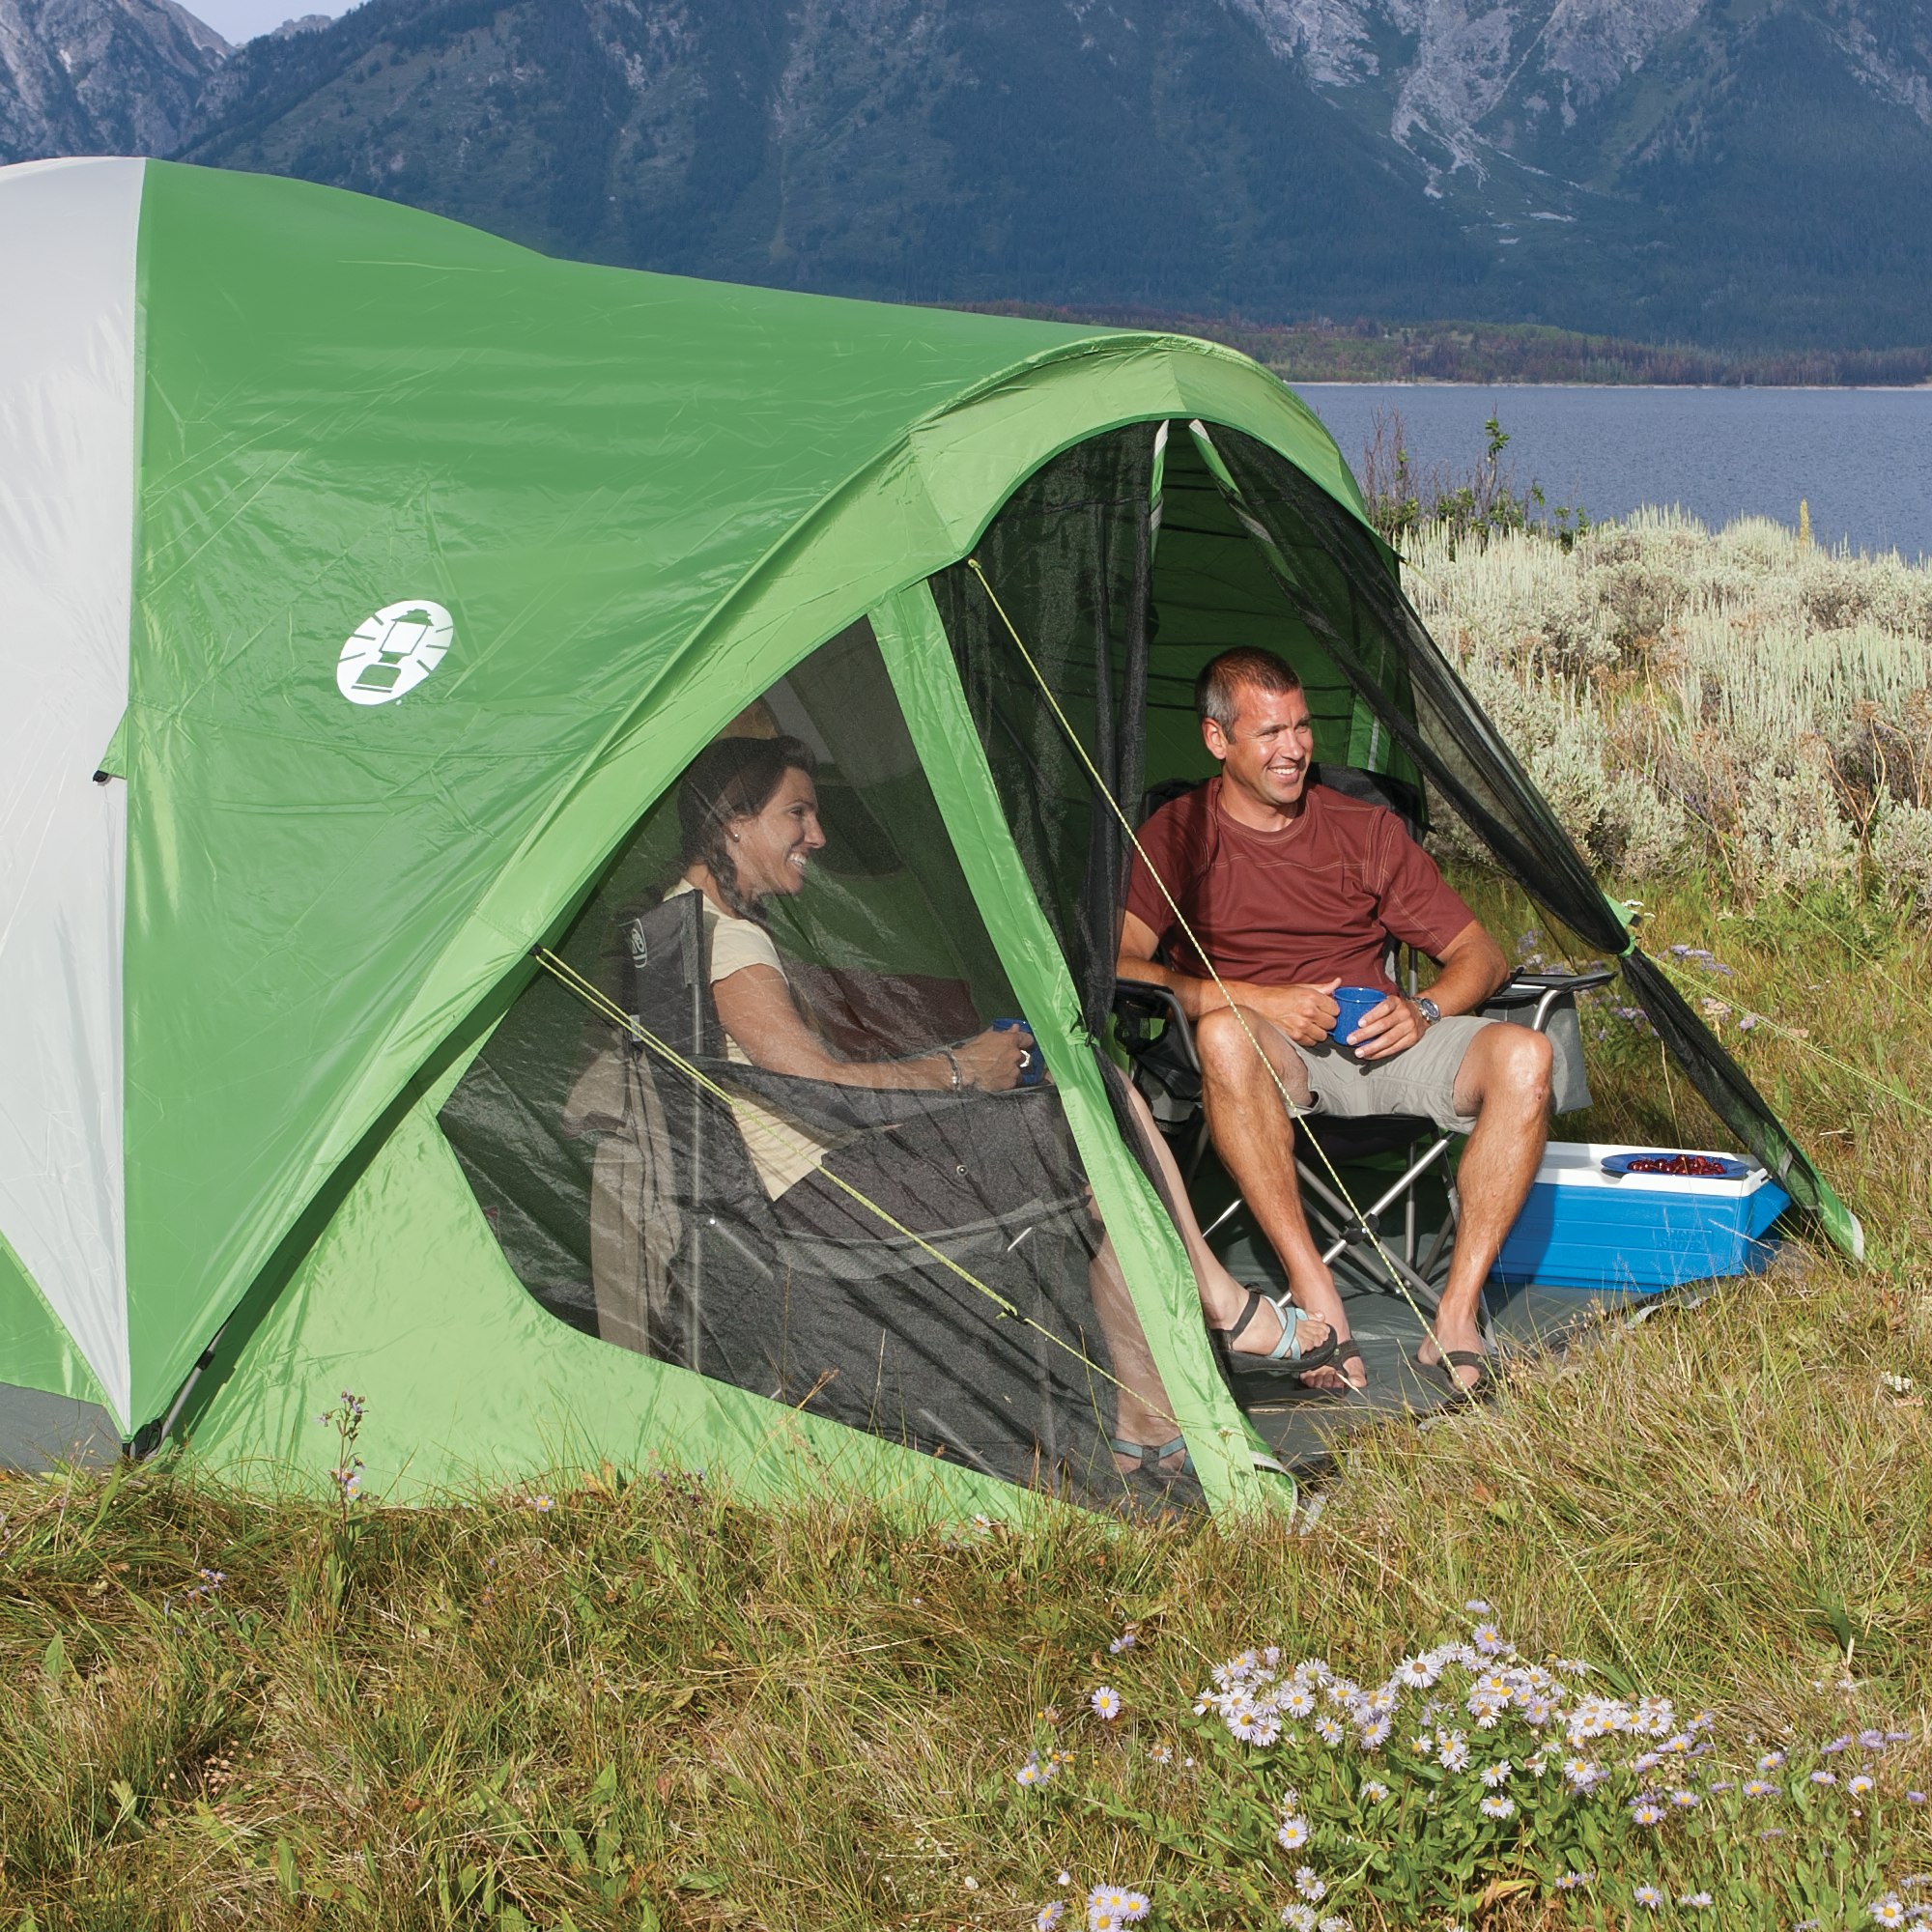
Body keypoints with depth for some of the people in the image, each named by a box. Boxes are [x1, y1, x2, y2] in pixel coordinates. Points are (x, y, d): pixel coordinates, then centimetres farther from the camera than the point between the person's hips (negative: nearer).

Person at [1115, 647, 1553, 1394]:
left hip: (1379, 1043, 3)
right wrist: (1259, 1001, -20)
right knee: (1224, 1037, -40)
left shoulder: (1367, 829, 11)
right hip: (1270, 1054, -3)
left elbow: (1480, 954, 12)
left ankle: (1457, 1318, -26)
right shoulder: (1175, 838, 2)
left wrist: (1424, 1010, -11)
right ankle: (1318, 1305, -38)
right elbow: (1115, 968, -13)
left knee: (1522, 1058, -26)